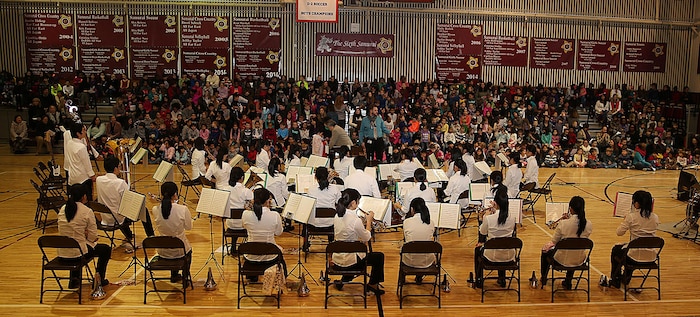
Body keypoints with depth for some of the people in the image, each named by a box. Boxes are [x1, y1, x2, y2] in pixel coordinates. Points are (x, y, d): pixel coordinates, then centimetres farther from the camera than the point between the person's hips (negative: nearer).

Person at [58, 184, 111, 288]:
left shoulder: (63, 209, 2)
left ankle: (74, 279, 33)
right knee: (106, 249, 20)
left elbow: (65, 231, 14)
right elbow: (93, 238, -12)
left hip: (62, 252, 6)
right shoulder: (87, 212, -15)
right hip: (78, 251, -6)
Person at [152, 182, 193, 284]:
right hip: (179, 250, -2)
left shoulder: (155, 210, -14)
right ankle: (185, 277, 36)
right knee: (188, 249, 36)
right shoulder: (183, 209, -22)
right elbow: (188, 227, -5)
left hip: (162, 251, 3)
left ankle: (174, 275, 48)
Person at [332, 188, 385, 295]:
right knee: (379, 256, 13)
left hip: (337, 258, 8)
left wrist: (364, 222, 11)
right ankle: (372, 284, 27)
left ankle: (343, 280, 35)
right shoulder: (355, 220, -24)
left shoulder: (337, 216, -1)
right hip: (349, 261, -7)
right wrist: (369, 221, 4)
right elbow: (366, 238, -8)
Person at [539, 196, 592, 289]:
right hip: (579, 261, 4)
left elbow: (554, 241, -8)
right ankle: (568, 281, 47)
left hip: (562, 260, -4)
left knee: (546, 248, 29)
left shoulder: (563, 223, -23)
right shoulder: (589, 224, -13)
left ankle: (543, 278, 48)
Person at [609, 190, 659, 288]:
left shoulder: (631, 217, -18)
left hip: (636, 255, -5)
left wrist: (624, 220, 6)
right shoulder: (655, 218, -2)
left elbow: (619, 232, -11)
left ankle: (615, 281, 38)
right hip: (651, 256, 5)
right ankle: (626, 278, 51)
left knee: (615, 250, 28)